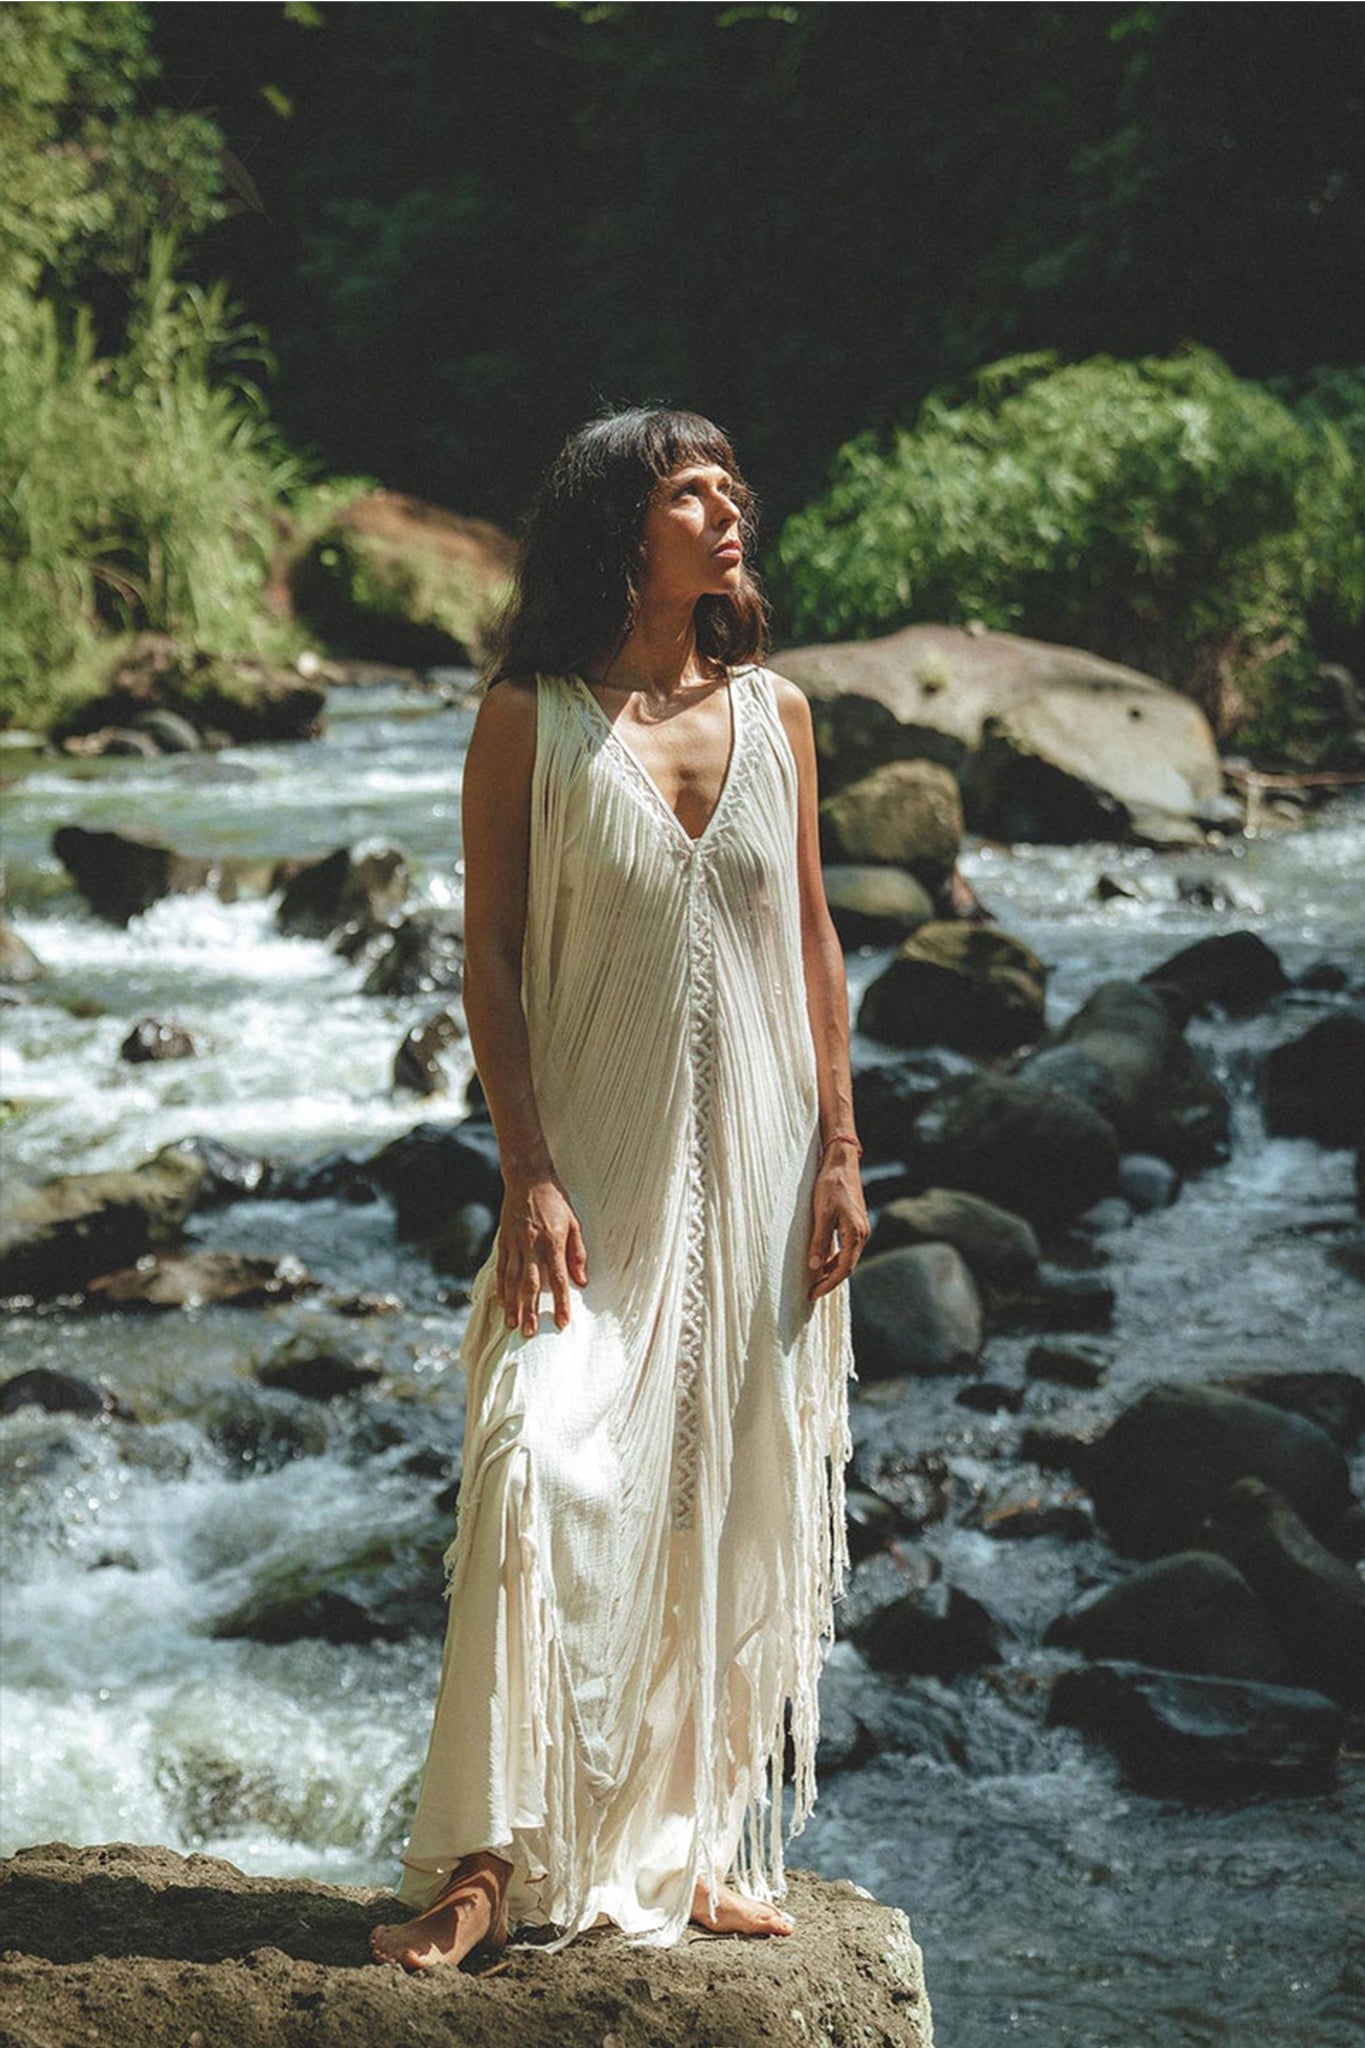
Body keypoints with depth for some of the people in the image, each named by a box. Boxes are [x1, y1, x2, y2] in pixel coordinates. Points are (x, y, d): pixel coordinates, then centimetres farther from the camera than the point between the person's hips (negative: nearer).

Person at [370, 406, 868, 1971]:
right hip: (599, 1166, -4)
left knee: (733, 1502, 6)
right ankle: (485, 1857, -9)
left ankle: (695, 1841, 18)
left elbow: (814, 942, 11)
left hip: (757, 1165, 4)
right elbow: (490, 959, -5)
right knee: (544, 1464, -17)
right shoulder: (528, 719, -3)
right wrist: (526, 1176, -12)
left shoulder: (773, 712, 7)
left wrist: (840, 1153, 5)